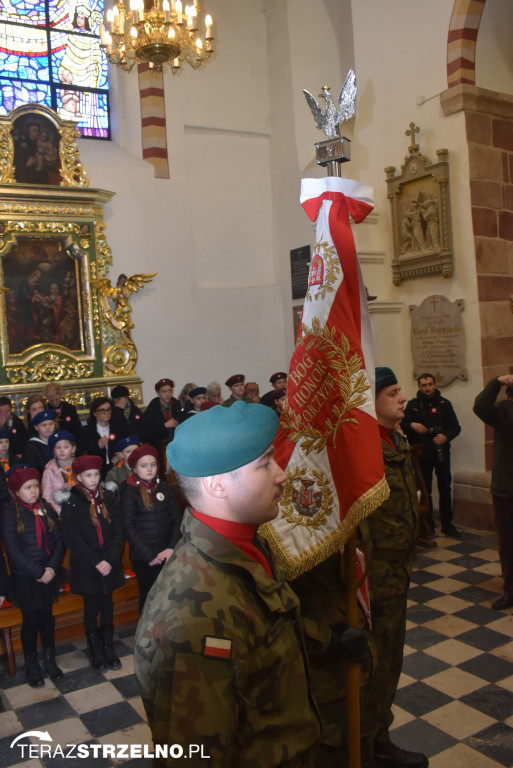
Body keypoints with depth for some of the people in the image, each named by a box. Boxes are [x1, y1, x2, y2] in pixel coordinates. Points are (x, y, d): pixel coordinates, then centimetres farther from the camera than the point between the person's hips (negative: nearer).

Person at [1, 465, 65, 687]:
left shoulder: (46, 508, 2)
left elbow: (59, 540, 1)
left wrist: (52, 567, -13)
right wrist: (38, 572, -17)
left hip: (48, 574, 4)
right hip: (25, 578, -3)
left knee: (46, 616, 14)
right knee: (30, 620, 6)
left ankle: (49, 659, 30)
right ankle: (31, 665, 25)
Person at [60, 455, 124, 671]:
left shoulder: (109, 499, 2)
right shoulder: (70, 504, -7)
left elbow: (118, 533, 0)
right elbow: (73, 539, -12)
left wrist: (110, 560, -13)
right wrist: (96, 563, -17)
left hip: (109, 567, 3)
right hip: (86, 569, -3)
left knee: (107, 607, 12)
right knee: (91, 609, 8)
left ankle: (109, 649, 27)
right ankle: (95, 651, 26)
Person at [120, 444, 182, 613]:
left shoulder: (164, 487, 4)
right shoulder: (129, 492, -5)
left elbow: (177, 517, 3)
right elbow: (129, 527, -9)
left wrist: (171, 548, -9)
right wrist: (150, 555, -11)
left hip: (167, 555, 2)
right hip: (143, 558, -2)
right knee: (148, 596, 10)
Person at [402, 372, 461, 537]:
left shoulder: (444, 403, 5)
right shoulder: (413, 405, 3)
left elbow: (456, 427, 6)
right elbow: (402, 424, 5)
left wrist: (446, 436, -13)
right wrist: (412, 425, -16)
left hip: (442, 452, 1)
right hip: (422, 454, -1)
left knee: (445, 489, 4)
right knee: (424, 490, 6)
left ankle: (447, 525, 15)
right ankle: (428, 524, 17)